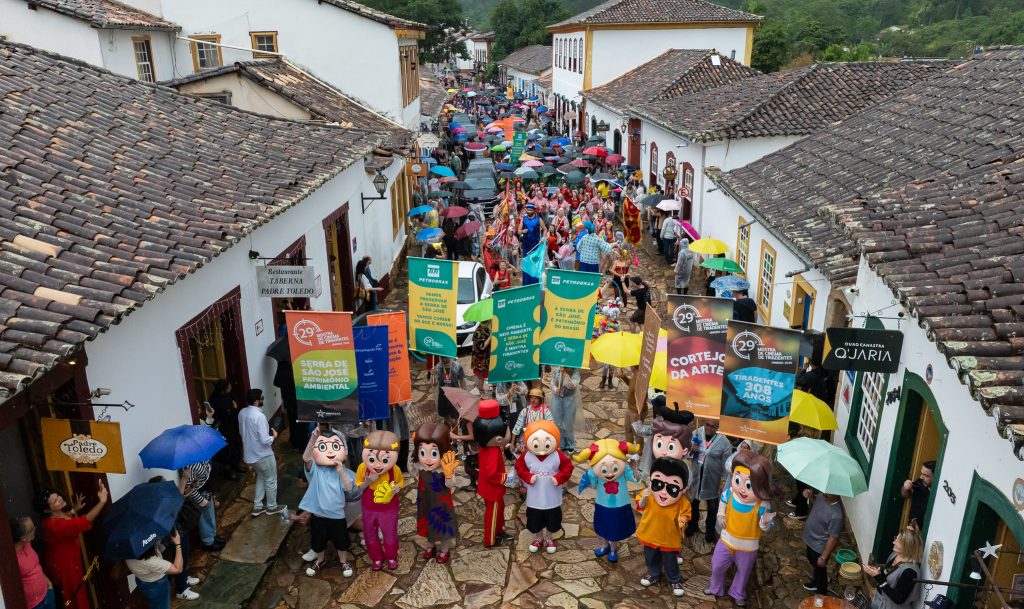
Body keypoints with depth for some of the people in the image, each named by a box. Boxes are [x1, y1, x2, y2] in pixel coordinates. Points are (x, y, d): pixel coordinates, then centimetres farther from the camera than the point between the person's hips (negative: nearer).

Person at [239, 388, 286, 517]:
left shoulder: (242, 413, -2)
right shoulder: (259, 416, -29)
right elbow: (265, 440, -28)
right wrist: (273, 436, -9)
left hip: (250, 454, 8)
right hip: (263, 455, -8)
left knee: (261, 477, 27)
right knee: (271, 481, 13)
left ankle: (257, 507, 31)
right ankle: (272, 507, 29)